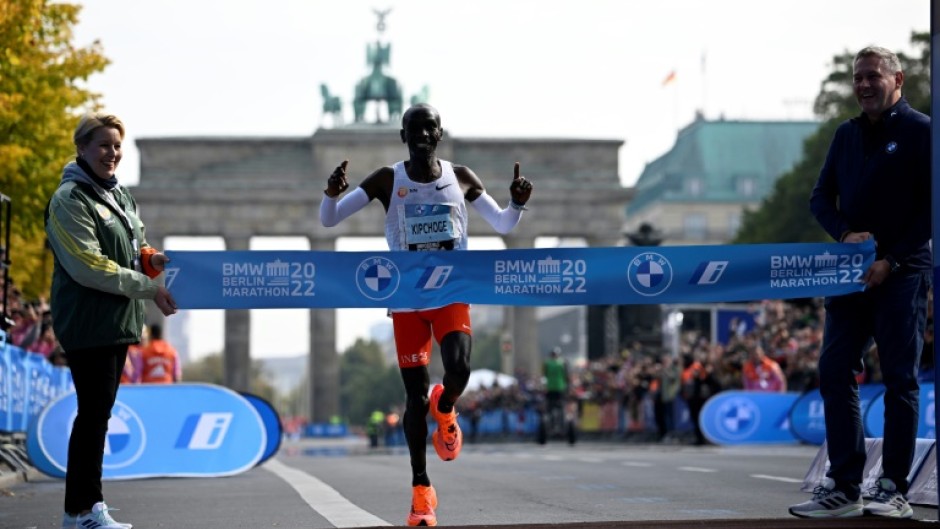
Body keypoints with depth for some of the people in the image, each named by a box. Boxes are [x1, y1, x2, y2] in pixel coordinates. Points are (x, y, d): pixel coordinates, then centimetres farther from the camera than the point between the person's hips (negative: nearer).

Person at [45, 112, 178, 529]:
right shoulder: (71, 199, -12)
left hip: (118, 321, 8)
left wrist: (150, 259, -2)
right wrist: (150, 288, -18)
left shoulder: (119, 196, 15)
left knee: (99, 412, 10)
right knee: (94, 413, -7)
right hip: (88, 321, -8)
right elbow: (88, 267, -19)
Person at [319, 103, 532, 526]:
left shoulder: (460, 178, 2)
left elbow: (503, 225, 9)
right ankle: (420, 488, 10)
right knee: (415, 395, -3)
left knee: (459, 368, -25)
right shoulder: (387, 181, -4)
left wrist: (518, 203, -12)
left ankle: (445, 408, 13)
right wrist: (332, 192, -27)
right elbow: (328, 220, -6)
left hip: (452, 295, 1)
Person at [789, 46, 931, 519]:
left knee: (899, 380, -3)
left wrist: (892, 259, -15)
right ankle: (843, 487, 5)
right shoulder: (847, 135, 16)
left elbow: (931, 206, -8)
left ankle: (894, 490, 2)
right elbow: (821, 197, 16)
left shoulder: (920, 131, -2)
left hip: (903, 273, -6)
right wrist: (845, 234, -5)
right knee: (835, 373, 0)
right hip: (853, 272, 6)